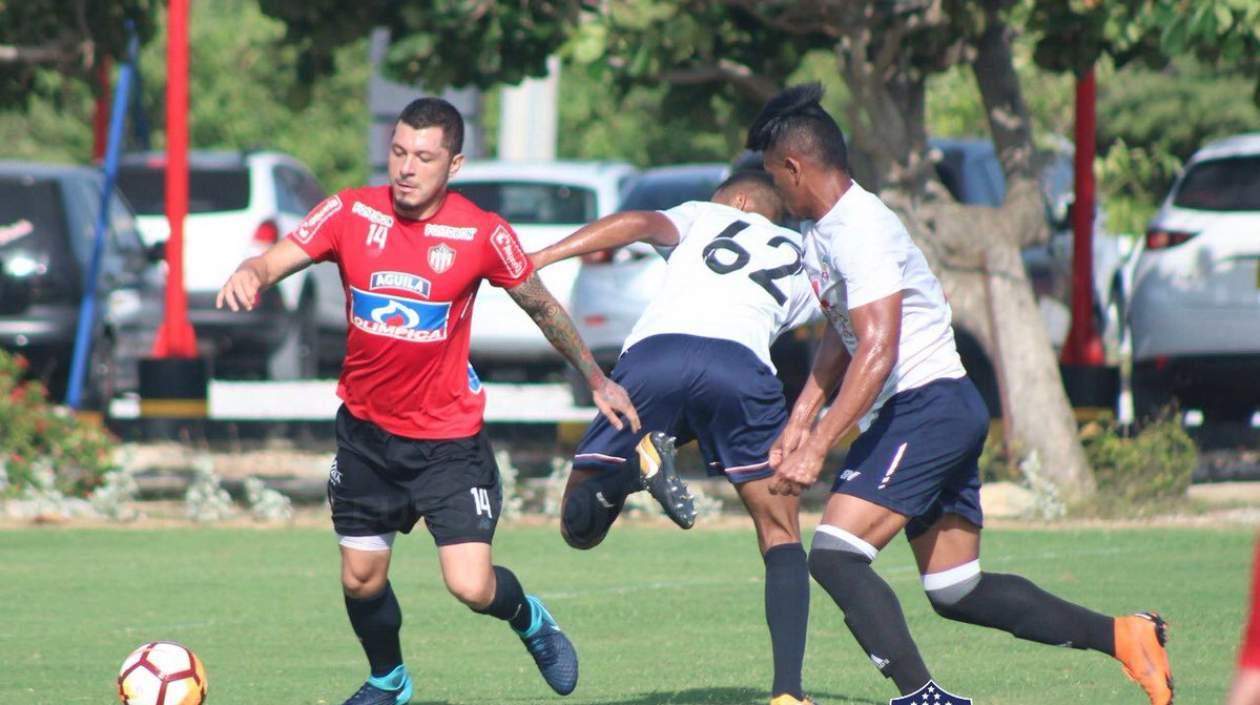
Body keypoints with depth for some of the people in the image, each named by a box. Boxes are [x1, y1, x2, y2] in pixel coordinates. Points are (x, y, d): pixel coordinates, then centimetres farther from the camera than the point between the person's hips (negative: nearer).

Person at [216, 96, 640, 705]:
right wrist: (249, 274, -43)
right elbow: (276, 260, -19)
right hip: (366, 431, 3)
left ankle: (529, 619, 24)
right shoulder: (351, 213, -9)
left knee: (472, 587, -12)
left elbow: (540, 305, 3)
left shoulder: (482, 234, -13)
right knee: (361, 581, 10)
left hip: (449, 440, -3)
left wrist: (596, 379, 12)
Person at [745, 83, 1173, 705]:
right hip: (925, 415, 10)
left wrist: (817, 447, -30)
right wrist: (800, 420, 15)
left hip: (931, 407, -10)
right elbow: (843, 335, 25)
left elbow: (878, 351, -27)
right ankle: (1123, 636, 16)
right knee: (957, 593, 12)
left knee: (834, 555, -19)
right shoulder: (822, 232, 13)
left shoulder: (859, 229, -18)